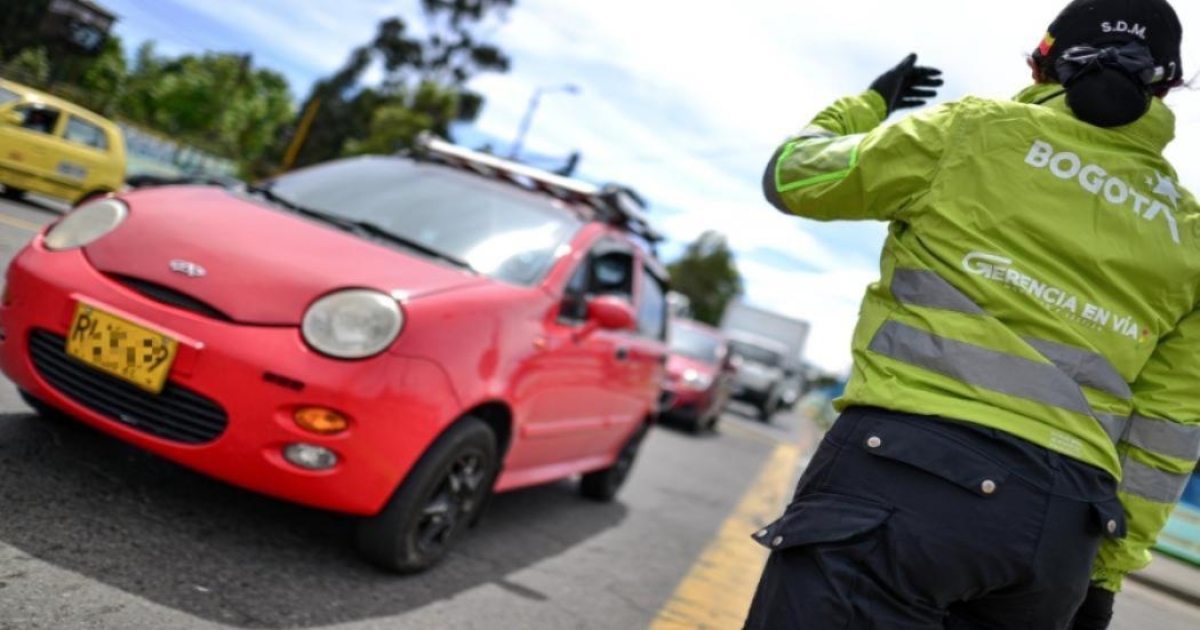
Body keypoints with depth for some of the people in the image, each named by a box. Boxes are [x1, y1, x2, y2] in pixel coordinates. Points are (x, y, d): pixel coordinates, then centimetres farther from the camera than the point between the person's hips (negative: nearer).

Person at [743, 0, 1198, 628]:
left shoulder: (979, 128, 5)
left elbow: (792, 176, 12)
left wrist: (868, 101, 30)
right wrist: (1106, 573, 20)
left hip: (907, 472, -5)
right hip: (1058, 528, 6)